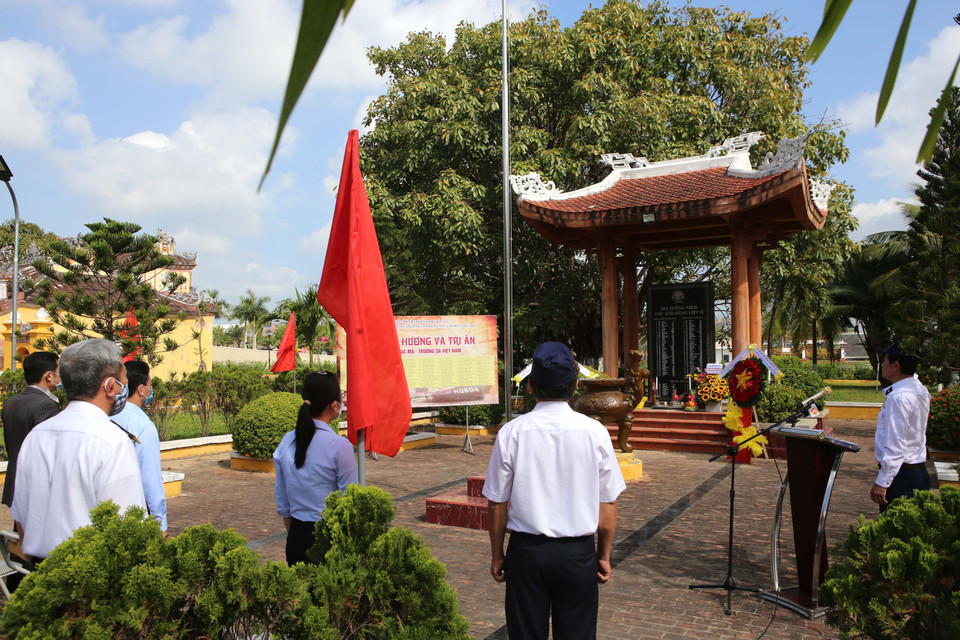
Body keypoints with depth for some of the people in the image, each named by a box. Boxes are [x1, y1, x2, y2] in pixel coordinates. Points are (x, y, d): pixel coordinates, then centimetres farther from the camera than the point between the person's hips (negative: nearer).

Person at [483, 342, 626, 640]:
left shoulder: (511, 433, -10)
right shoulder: (595, 432, -9)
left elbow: (496, 504, -4)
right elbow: (608, 504, -3)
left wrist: (497, 555, 10)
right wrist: (604, 555, 11)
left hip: (526, 551, 0)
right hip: (578, 553, 1)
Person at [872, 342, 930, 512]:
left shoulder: (898, 398, -21)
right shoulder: (921, 391, 7)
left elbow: (895, 446, -23)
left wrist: (882, 482, -20)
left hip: (900, 474, -10)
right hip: (919, 470, 10)